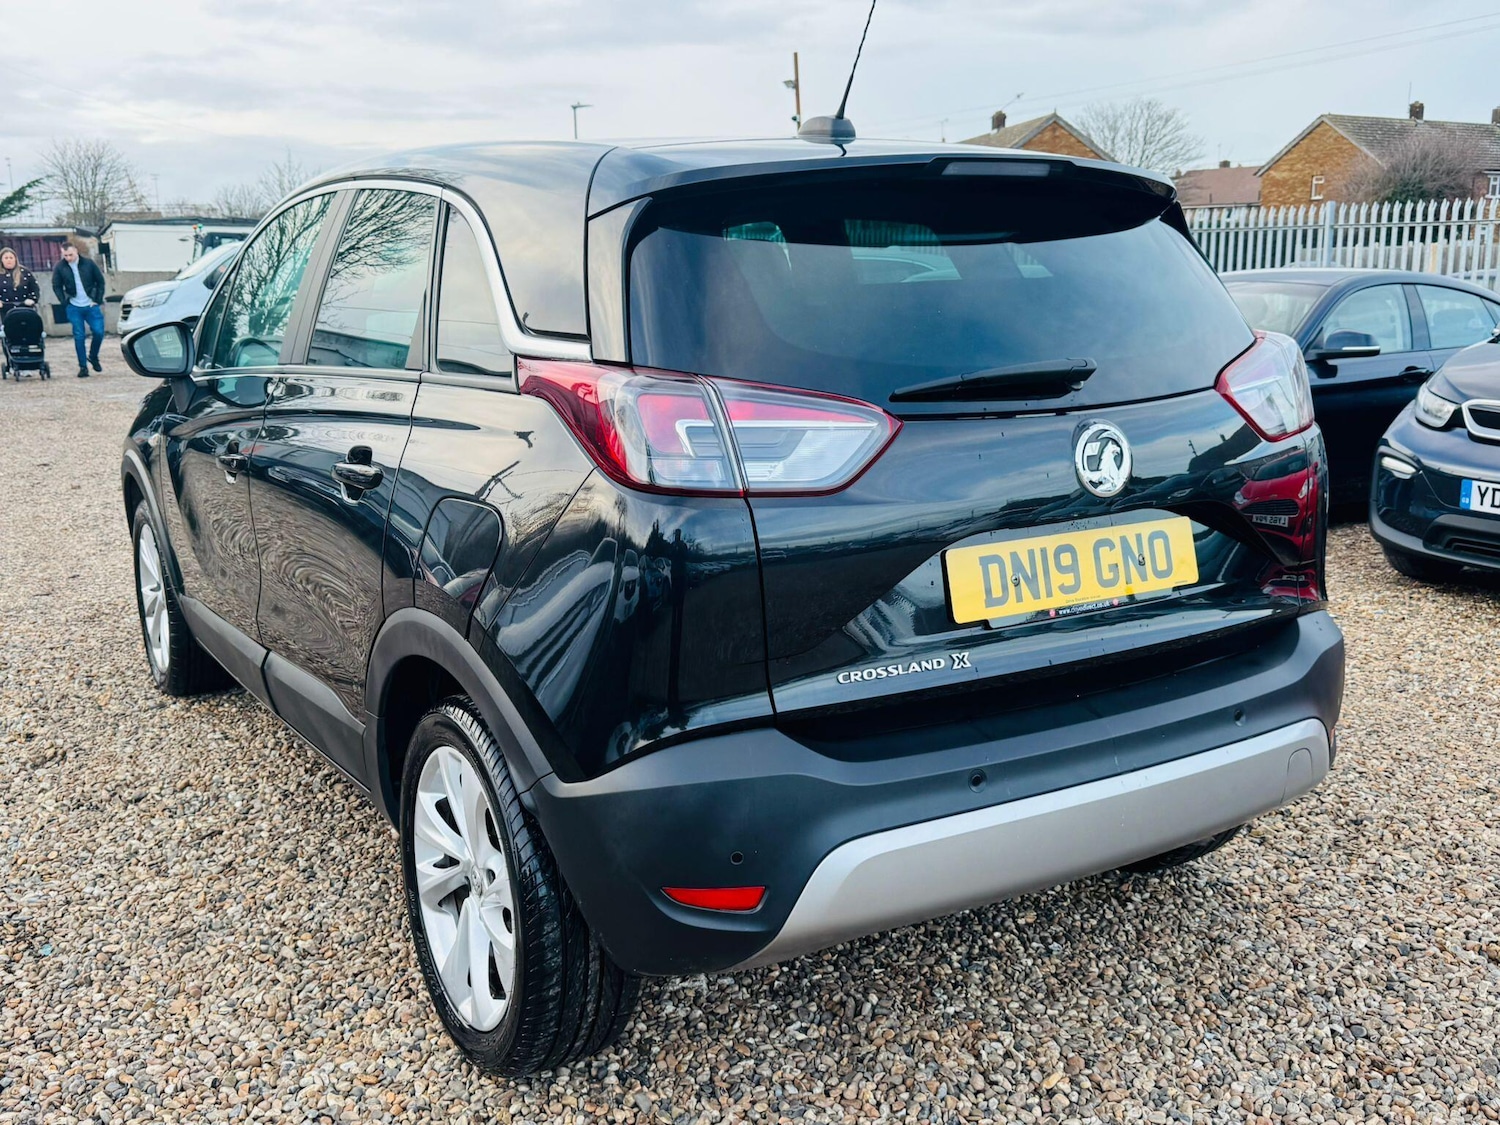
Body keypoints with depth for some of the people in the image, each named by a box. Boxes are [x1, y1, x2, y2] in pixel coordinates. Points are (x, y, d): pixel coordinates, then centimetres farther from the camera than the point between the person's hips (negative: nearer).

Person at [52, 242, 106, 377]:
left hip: (91, 306, 0)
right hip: (74, 308, 0)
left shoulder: (88, 264, -3)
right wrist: (65, 303, -3)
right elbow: (56, 287, 6)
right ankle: (83, 366, 6)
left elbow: (100, 281, 4)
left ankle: (93, 357, 19)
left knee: (99, 332, -7)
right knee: (79, 337, -1)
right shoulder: (60, 267, -2)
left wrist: (98, 300, -2)